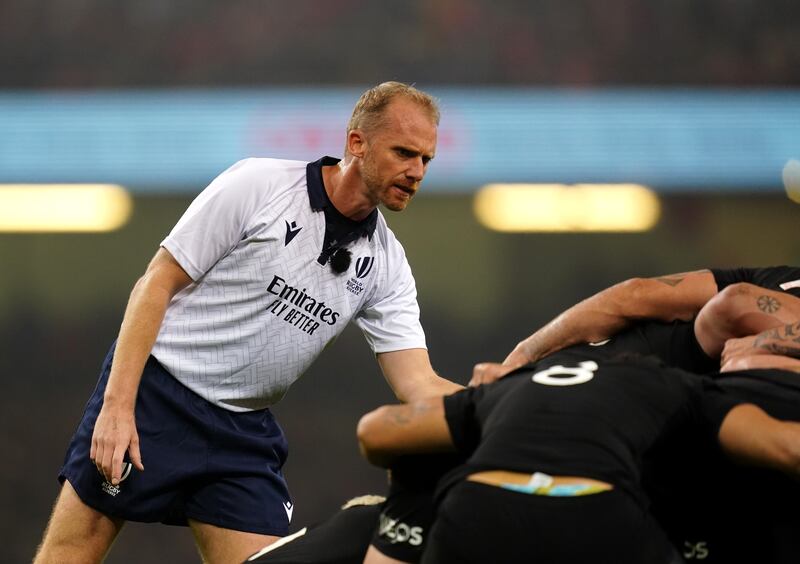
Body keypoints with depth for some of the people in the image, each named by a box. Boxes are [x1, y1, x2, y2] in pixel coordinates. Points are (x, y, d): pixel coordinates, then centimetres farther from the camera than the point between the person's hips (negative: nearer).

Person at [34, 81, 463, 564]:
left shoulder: (386, 266, 3)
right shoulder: (259, 184, -11)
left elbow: (420, 388, -2)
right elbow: (155, 287, -10)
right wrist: (117, 405, -17)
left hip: (245, 431, 5)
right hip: (153, 393, -5)